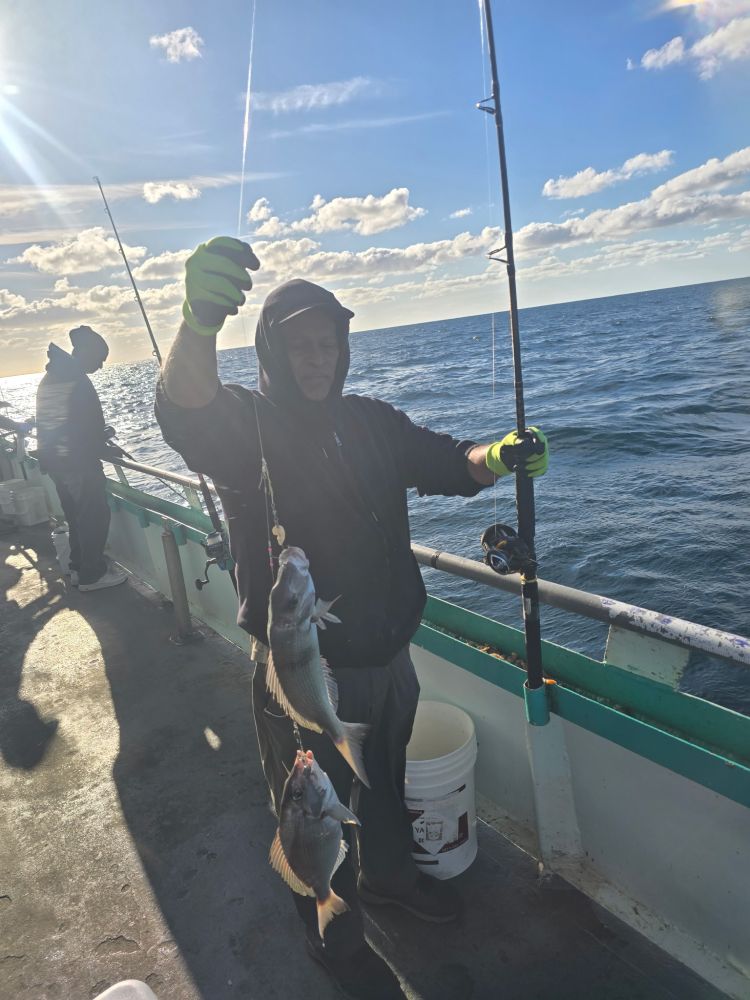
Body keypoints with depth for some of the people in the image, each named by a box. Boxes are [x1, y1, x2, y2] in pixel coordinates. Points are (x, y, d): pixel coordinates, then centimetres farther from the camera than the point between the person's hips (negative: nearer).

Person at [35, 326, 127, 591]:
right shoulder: (77, 380, -16)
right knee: (95, 516, -1)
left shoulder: (49, 378, 15)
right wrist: (102, 447, 1)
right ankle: (92, 574, 5)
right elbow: (90, 424, -16)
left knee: (76, 515, 18)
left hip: (54, 460, 10)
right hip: (78, 462, -10)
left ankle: (79, 568, 27)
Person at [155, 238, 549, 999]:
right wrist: (199, 324, -57)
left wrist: (494, 458, -20)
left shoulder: (372, 422, 2)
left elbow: (446, 464, 3)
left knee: (387, 785, 29)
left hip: (388, 657, 6)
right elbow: (186, 414, -36)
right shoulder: (246, 424, -15)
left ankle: (387, 874, 59)